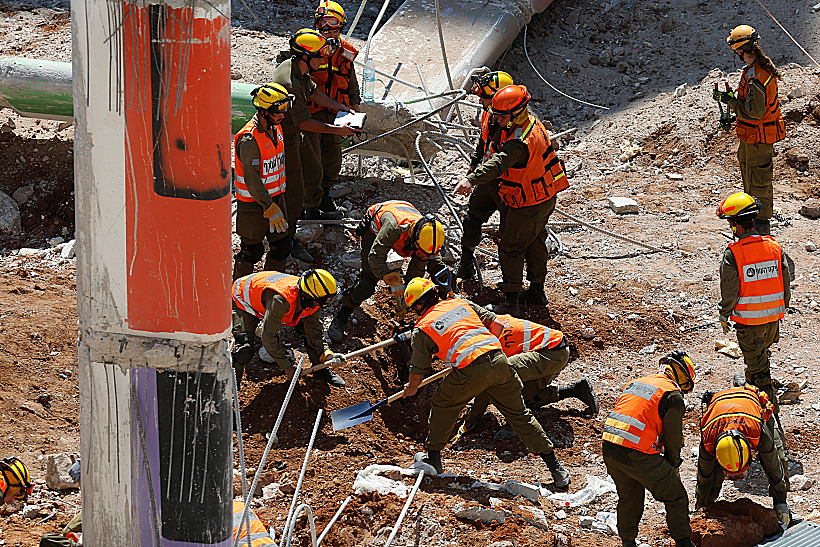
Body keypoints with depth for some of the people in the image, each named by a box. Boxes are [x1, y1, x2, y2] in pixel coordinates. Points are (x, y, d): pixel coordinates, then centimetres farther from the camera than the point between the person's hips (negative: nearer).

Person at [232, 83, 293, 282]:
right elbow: (252, 179, -25)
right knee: (251, 251, 3)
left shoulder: (275, 127, 2)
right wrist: (270, 209, -24)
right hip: (254, 203, -8)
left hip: (275, 196, 8)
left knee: (281, 246, 10)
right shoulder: (249, 139, -26)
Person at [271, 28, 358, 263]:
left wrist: (339, 107, 12)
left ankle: (313, 211, 53)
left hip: (295, 134, 10)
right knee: (293, 191, -4)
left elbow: (312, 92, 16)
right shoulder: (289, 83, -35)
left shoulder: (297, 67, -4)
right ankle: (287, 239, 7)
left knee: (313, 171, 28)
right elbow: (304, 122, -27)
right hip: (284, 140, -10)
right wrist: (336, 130, -19)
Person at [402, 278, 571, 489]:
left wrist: (411, 389, 38)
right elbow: (497, 326, 21)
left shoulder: (422, 328, 13)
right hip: (499, 359, 4)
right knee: (519, 414, 13)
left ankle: (433, 458, 29)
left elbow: (417, 374, 16)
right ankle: (555, 466, 12)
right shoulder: (461, 303, 24)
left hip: (471, 372, -4)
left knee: (442, 406, 22)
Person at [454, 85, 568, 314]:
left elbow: (499, 163, -50)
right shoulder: (532, 122, 0)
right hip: (546, 198, 10)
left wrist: (472, 180, -63)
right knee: (535, 242, 24)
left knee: (511, 248, -1)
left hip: (529, 205, -10)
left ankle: (511, 301, 2)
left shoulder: (519, 142, -33)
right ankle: (536, 292, 38)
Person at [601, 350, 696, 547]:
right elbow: (673, 438, 0)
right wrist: (672, 468, 17)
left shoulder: (635, 383, 22)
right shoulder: (672, 395, -1)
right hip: (637, 455, -7)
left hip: (609, 449, 7)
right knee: (676, 498, 10)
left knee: (628, 498, 27)